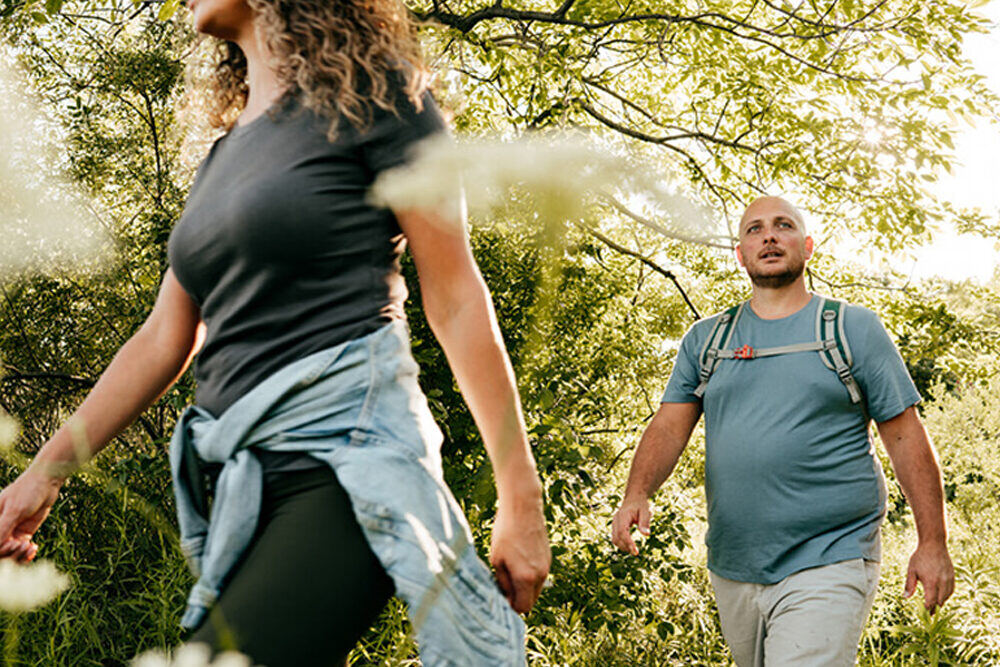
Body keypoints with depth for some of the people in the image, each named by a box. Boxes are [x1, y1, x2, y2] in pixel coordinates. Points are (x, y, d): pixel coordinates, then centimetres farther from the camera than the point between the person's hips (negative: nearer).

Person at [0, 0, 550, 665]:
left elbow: (458, 302, -4)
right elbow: (164, 340, 21)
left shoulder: (371, 94, 0)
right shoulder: (223, 159, 21)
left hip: (346, 460, -8)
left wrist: (521, 498, -6)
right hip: (242, 482, 8)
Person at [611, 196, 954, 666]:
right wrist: (637, 495, -14)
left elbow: (905, 437, 3)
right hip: (732, 570, 4)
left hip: (828, 563, -4)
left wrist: (933, 544, -1)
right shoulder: (705, 340, 12)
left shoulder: (855, 329, 4)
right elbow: (670, 425, 5)